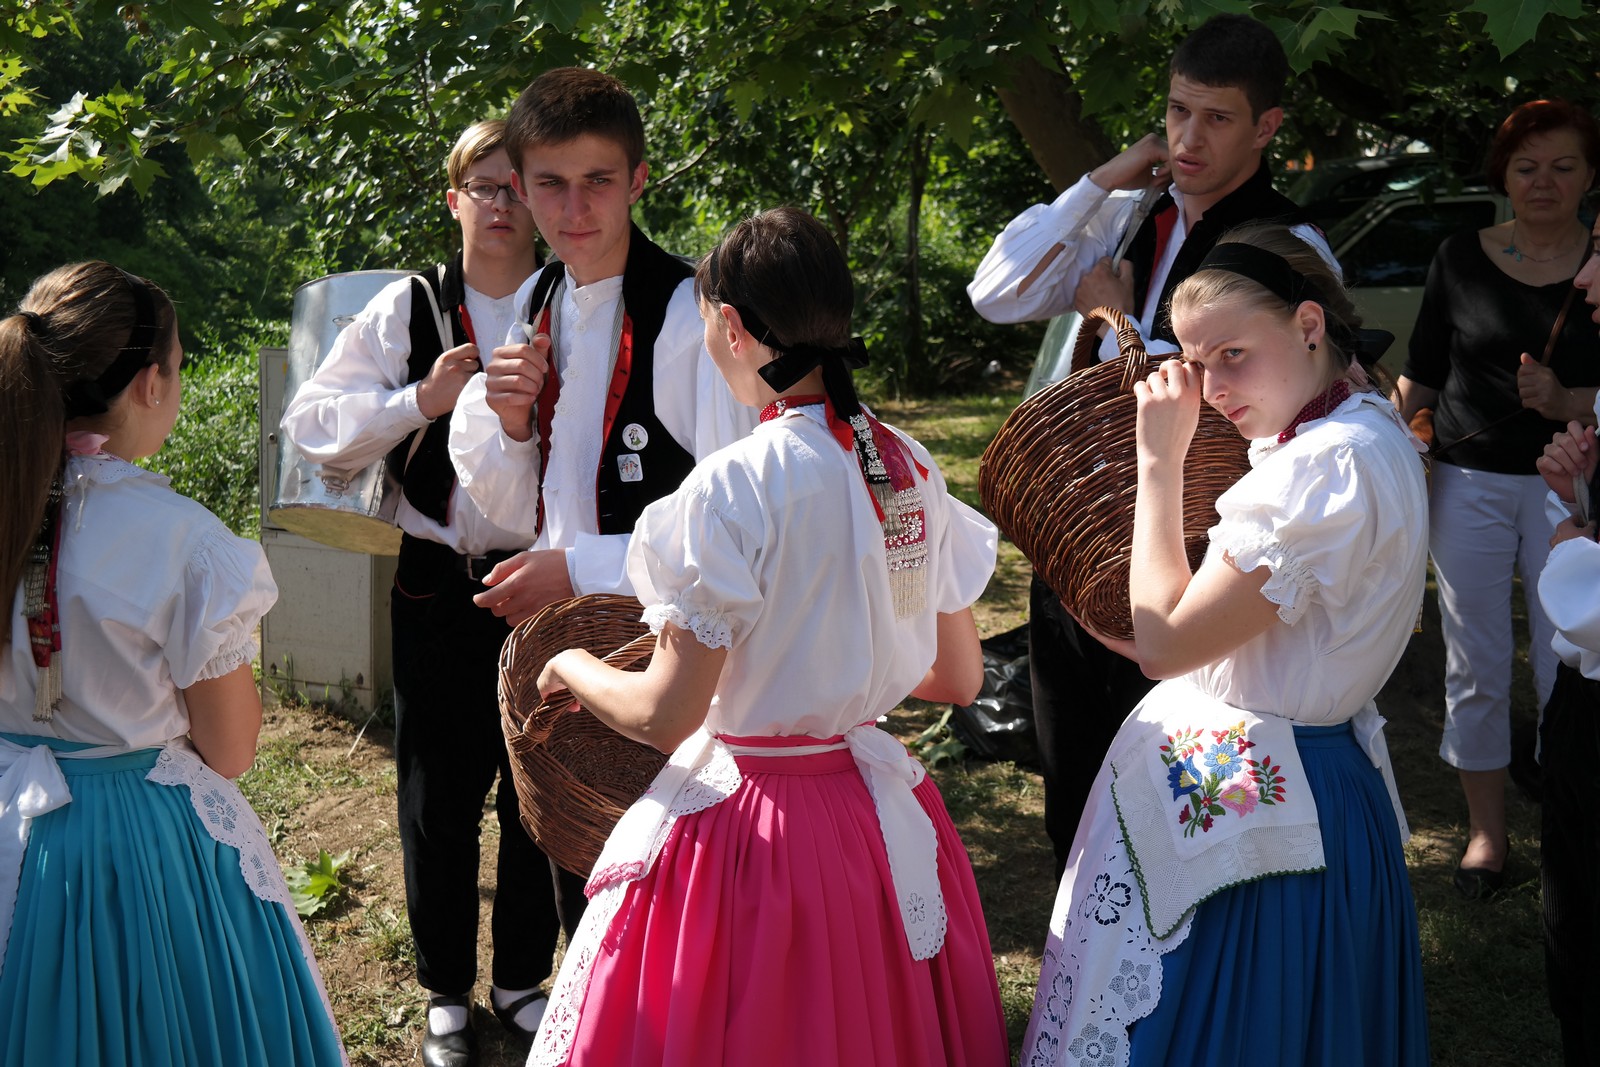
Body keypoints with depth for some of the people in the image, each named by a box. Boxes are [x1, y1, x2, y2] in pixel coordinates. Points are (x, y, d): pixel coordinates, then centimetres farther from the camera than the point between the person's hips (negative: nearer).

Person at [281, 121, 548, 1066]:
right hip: (437, 586, 0)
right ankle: (447, 991, 28)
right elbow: (313, 423, -4)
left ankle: (523, 978, 30)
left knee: (539, 785, 10)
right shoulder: (408, 309, 1)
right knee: (438, 793, 9)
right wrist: (421, 400, -15)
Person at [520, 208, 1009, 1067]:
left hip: (748, 830, -6)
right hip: (880, 812, 6)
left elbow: (665, 715, -18)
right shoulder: (913, 468, -2)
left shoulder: (734, 487, -20)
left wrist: (574, 669, 2)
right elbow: (959, 679, 6)